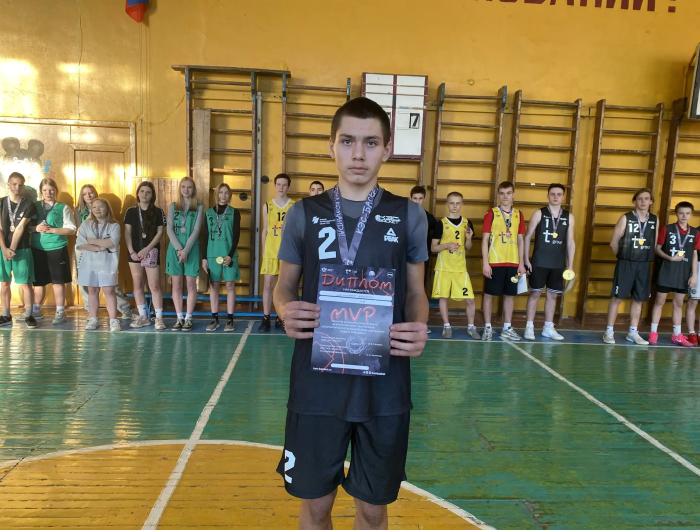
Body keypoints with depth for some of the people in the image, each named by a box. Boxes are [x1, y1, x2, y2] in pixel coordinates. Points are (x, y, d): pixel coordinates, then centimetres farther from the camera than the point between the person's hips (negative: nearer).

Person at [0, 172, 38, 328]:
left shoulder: (29, 205, -1)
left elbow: (20, 228, -8)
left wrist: (12, 249, -12)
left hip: (22, 250, -2)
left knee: (26, 284, -1)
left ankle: (28, 315, 6)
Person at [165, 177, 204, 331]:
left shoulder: (199, 208, 4)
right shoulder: (173, 207, 10)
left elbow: (196, 230, -4)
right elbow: (169, 229, 2)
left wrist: (186, 250, -13)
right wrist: (179, 249, -11)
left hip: (191, 249, -2)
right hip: (175, 248, 2)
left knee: (191, 284, -1)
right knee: (176, 284, 3)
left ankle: (188, 318, 7)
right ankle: (179, 317, 11)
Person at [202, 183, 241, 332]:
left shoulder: (234, 212, 3)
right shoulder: (209, 212, 8)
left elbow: (236, 235, -2)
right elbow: (205, 236, 8)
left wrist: (230, 255, -12)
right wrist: (204, 257, 2)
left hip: (229, 254, -2)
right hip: (212, 254, 2)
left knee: (230, 285, 2)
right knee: (213, 286, 5)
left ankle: (230, 319, 8)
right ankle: (214, 319, 12)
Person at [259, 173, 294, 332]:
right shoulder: (267, 206, 6)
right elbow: (265, 230, 9)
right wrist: (263, 251, 5)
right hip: (271, 251, 1)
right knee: (268, 284, 1)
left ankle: (281, 319, 14)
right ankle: (266, 319, 9)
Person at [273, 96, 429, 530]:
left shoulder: (409, 216, 1)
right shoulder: (304, 214, 1)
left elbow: (415, 291, 7)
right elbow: (285, 286, 8)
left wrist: (419, 327, -14)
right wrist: (285, 311, -14)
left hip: (385, 384, 0)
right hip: (317, 381, 0)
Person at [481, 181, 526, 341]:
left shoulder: (518, 215, 9)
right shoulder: (491, 213, -2)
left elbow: (520, 240, 12)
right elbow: (485, 239, -4)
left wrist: (521, 263, 6)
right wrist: (485, 262, -10)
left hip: (512, 262, 4)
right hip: (494, 262, -4)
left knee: (509, 294, 9)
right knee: (489, 294, 2)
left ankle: (507, 328, 20)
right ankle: (488, 328, 13)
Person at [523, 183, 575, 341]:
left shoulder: (569, 217, 6)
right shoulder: (539, 214, -2)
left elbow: (570, 242, 9)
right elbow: (527, 237, -1)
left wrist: (570, 265, 4)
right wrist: (526, 259, -7)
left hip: (558, 264, 3)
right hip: (539, 262, -3)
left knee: (552, 295, 9)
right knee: (535, 293, 1)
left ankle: (548, 328, 19)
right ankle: (529, 327, 8)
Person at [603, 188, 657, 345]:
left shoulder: (655, 220, 5)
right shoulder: (625, 218, -7)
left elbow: (655, 243, 12)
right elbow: (613, 242, -3)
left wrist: (647, 257, 8)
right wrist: (624, 256, 6)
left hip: (644, 265, 4)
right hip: (626, 264, -4)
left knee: (639, 299, 10)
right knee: (617, 297, -2)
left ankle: (633, 333, 21)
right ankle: (609, 332, 6)